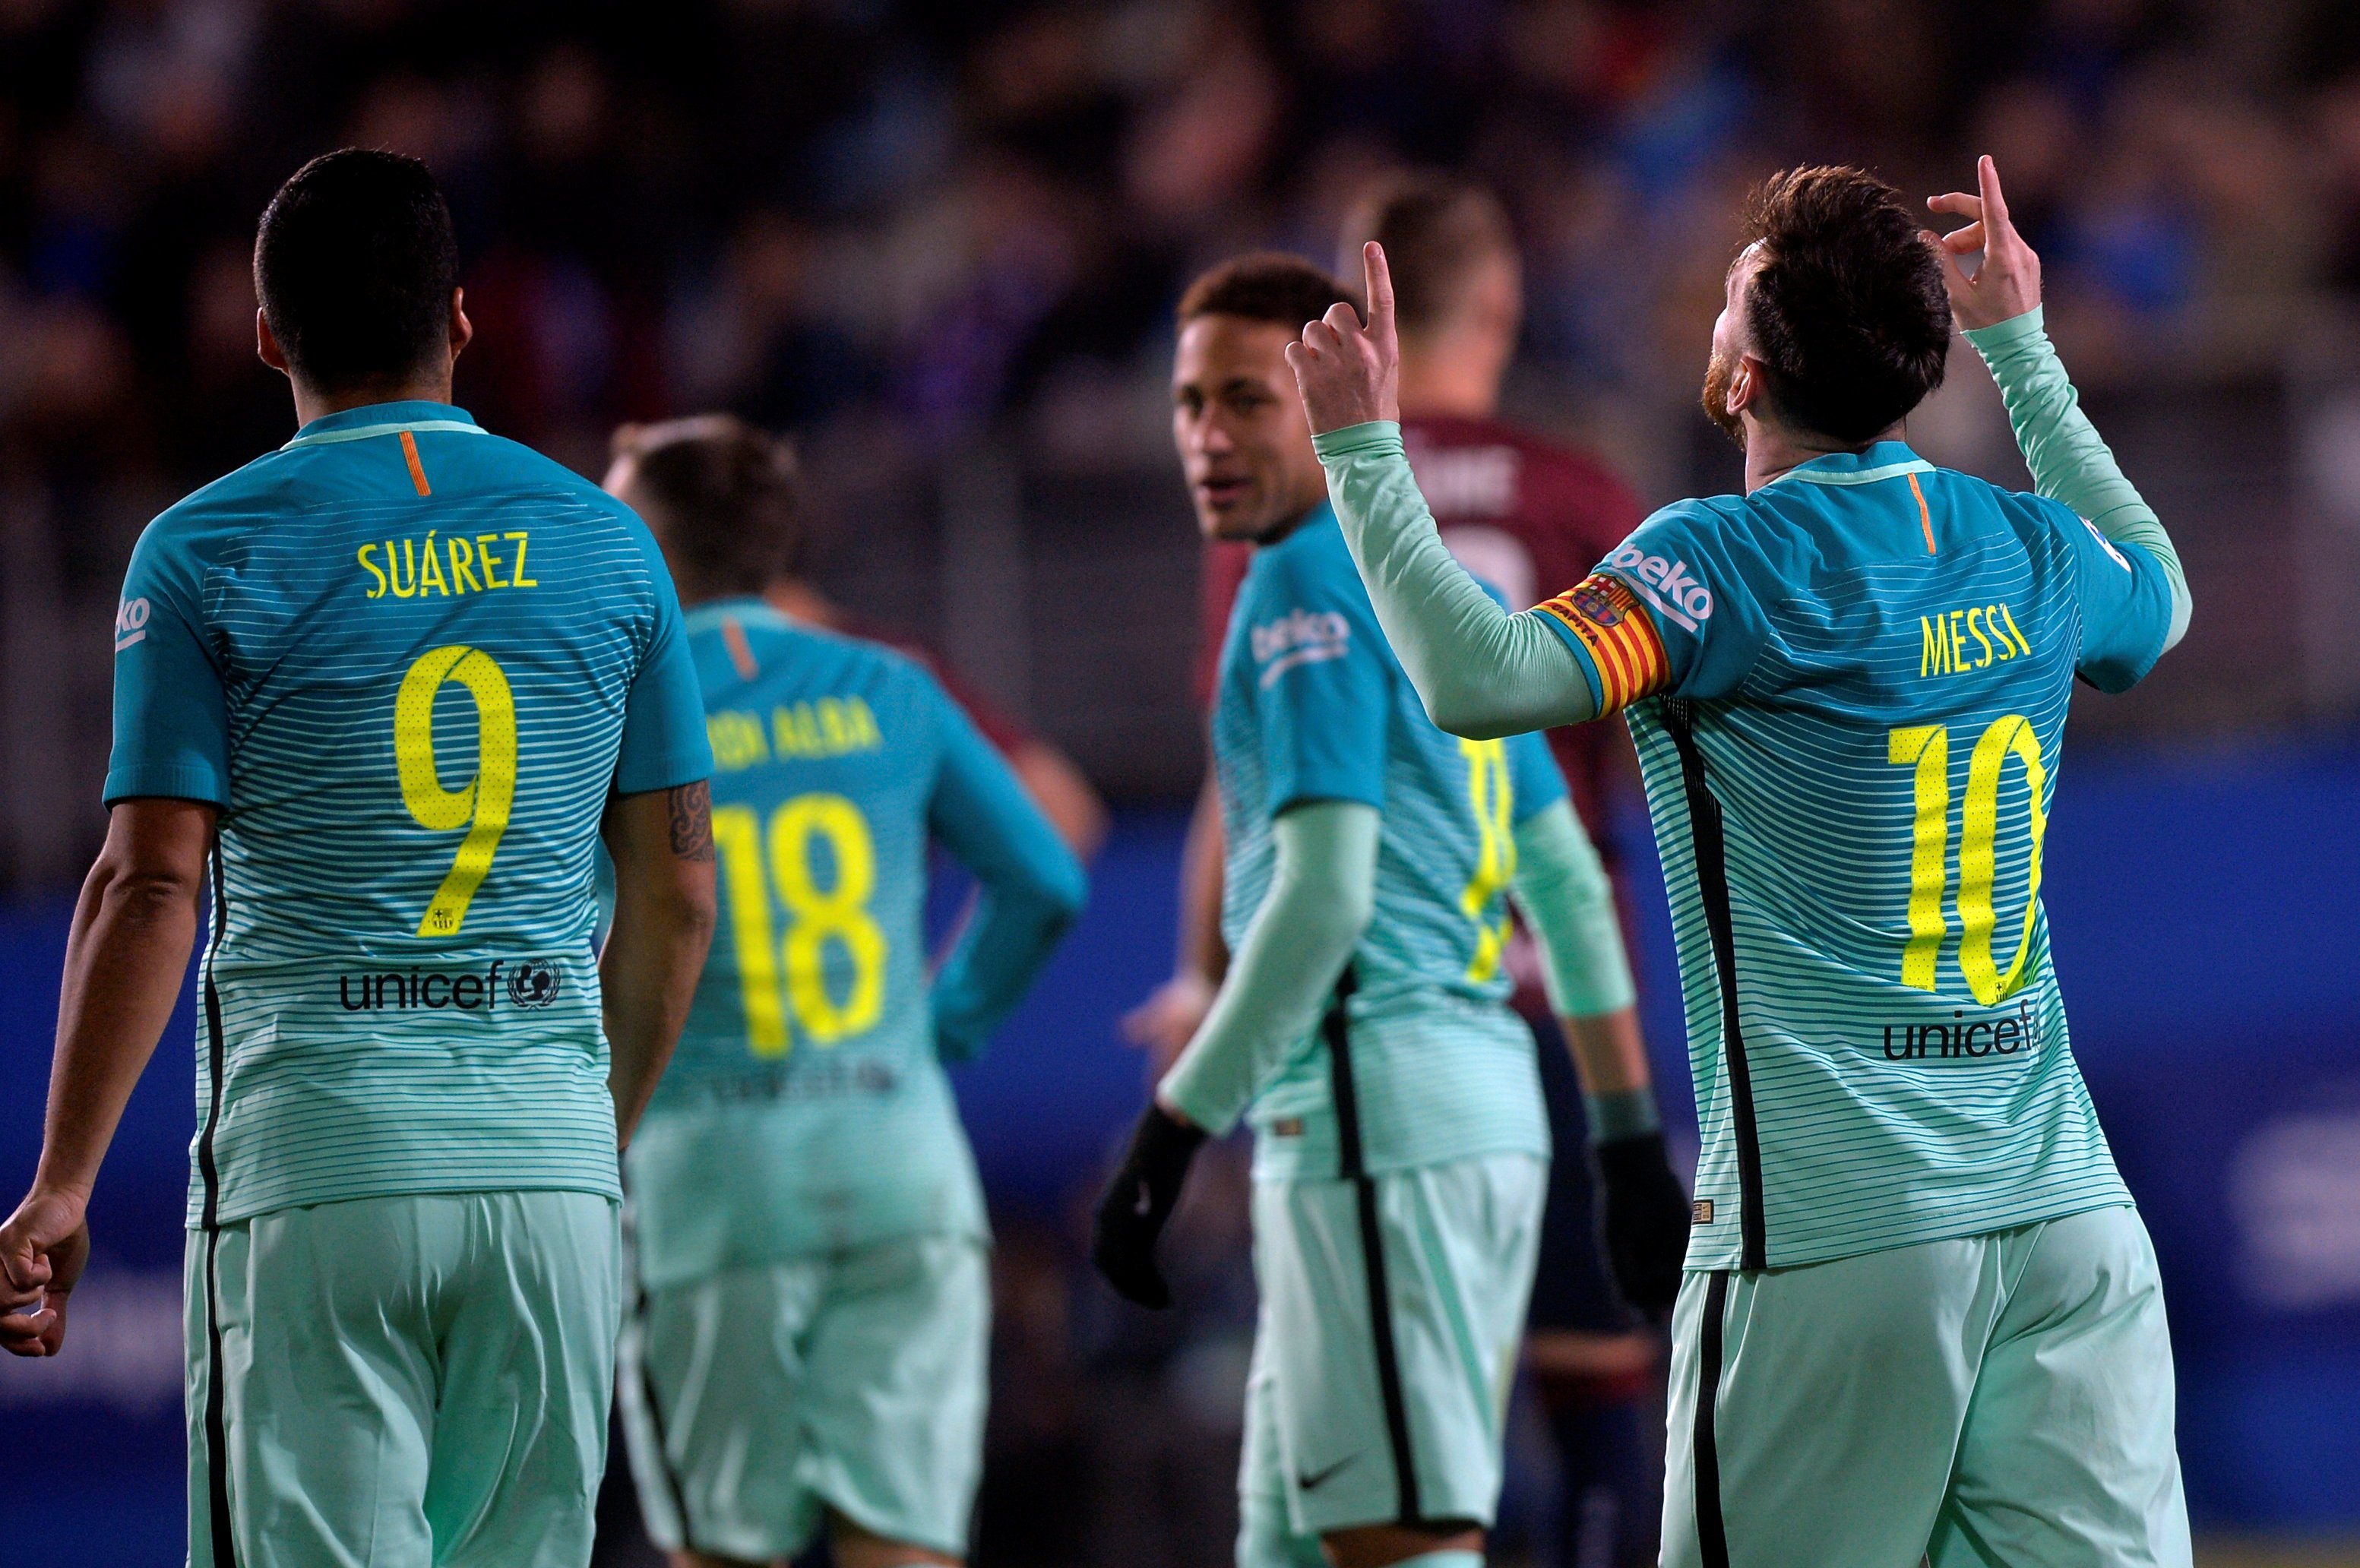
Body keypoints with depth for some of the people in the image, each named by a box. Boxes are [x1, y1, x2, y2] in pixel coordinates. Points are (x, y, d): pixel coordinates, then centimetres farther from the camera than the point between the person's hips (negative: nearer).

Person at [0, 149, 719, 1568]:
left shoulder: (207, 553, -1)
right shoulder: (604, 543, 8)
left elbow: (151, 886, -7)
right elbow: (676, 893, 10)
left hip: (317, 1140, -3)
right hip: (550, 1151, 3)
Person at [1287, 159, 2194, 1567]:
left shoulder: (1729, 564, -10)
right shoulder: (2036, 554, 9)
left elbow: (1485, 680, -25)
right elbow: (2161, 598, 35)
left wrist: (1363, 449, -14)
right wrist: (2025, 349, 42)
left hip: (1837, 1233, -5)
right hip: (2069, 1215, 5)